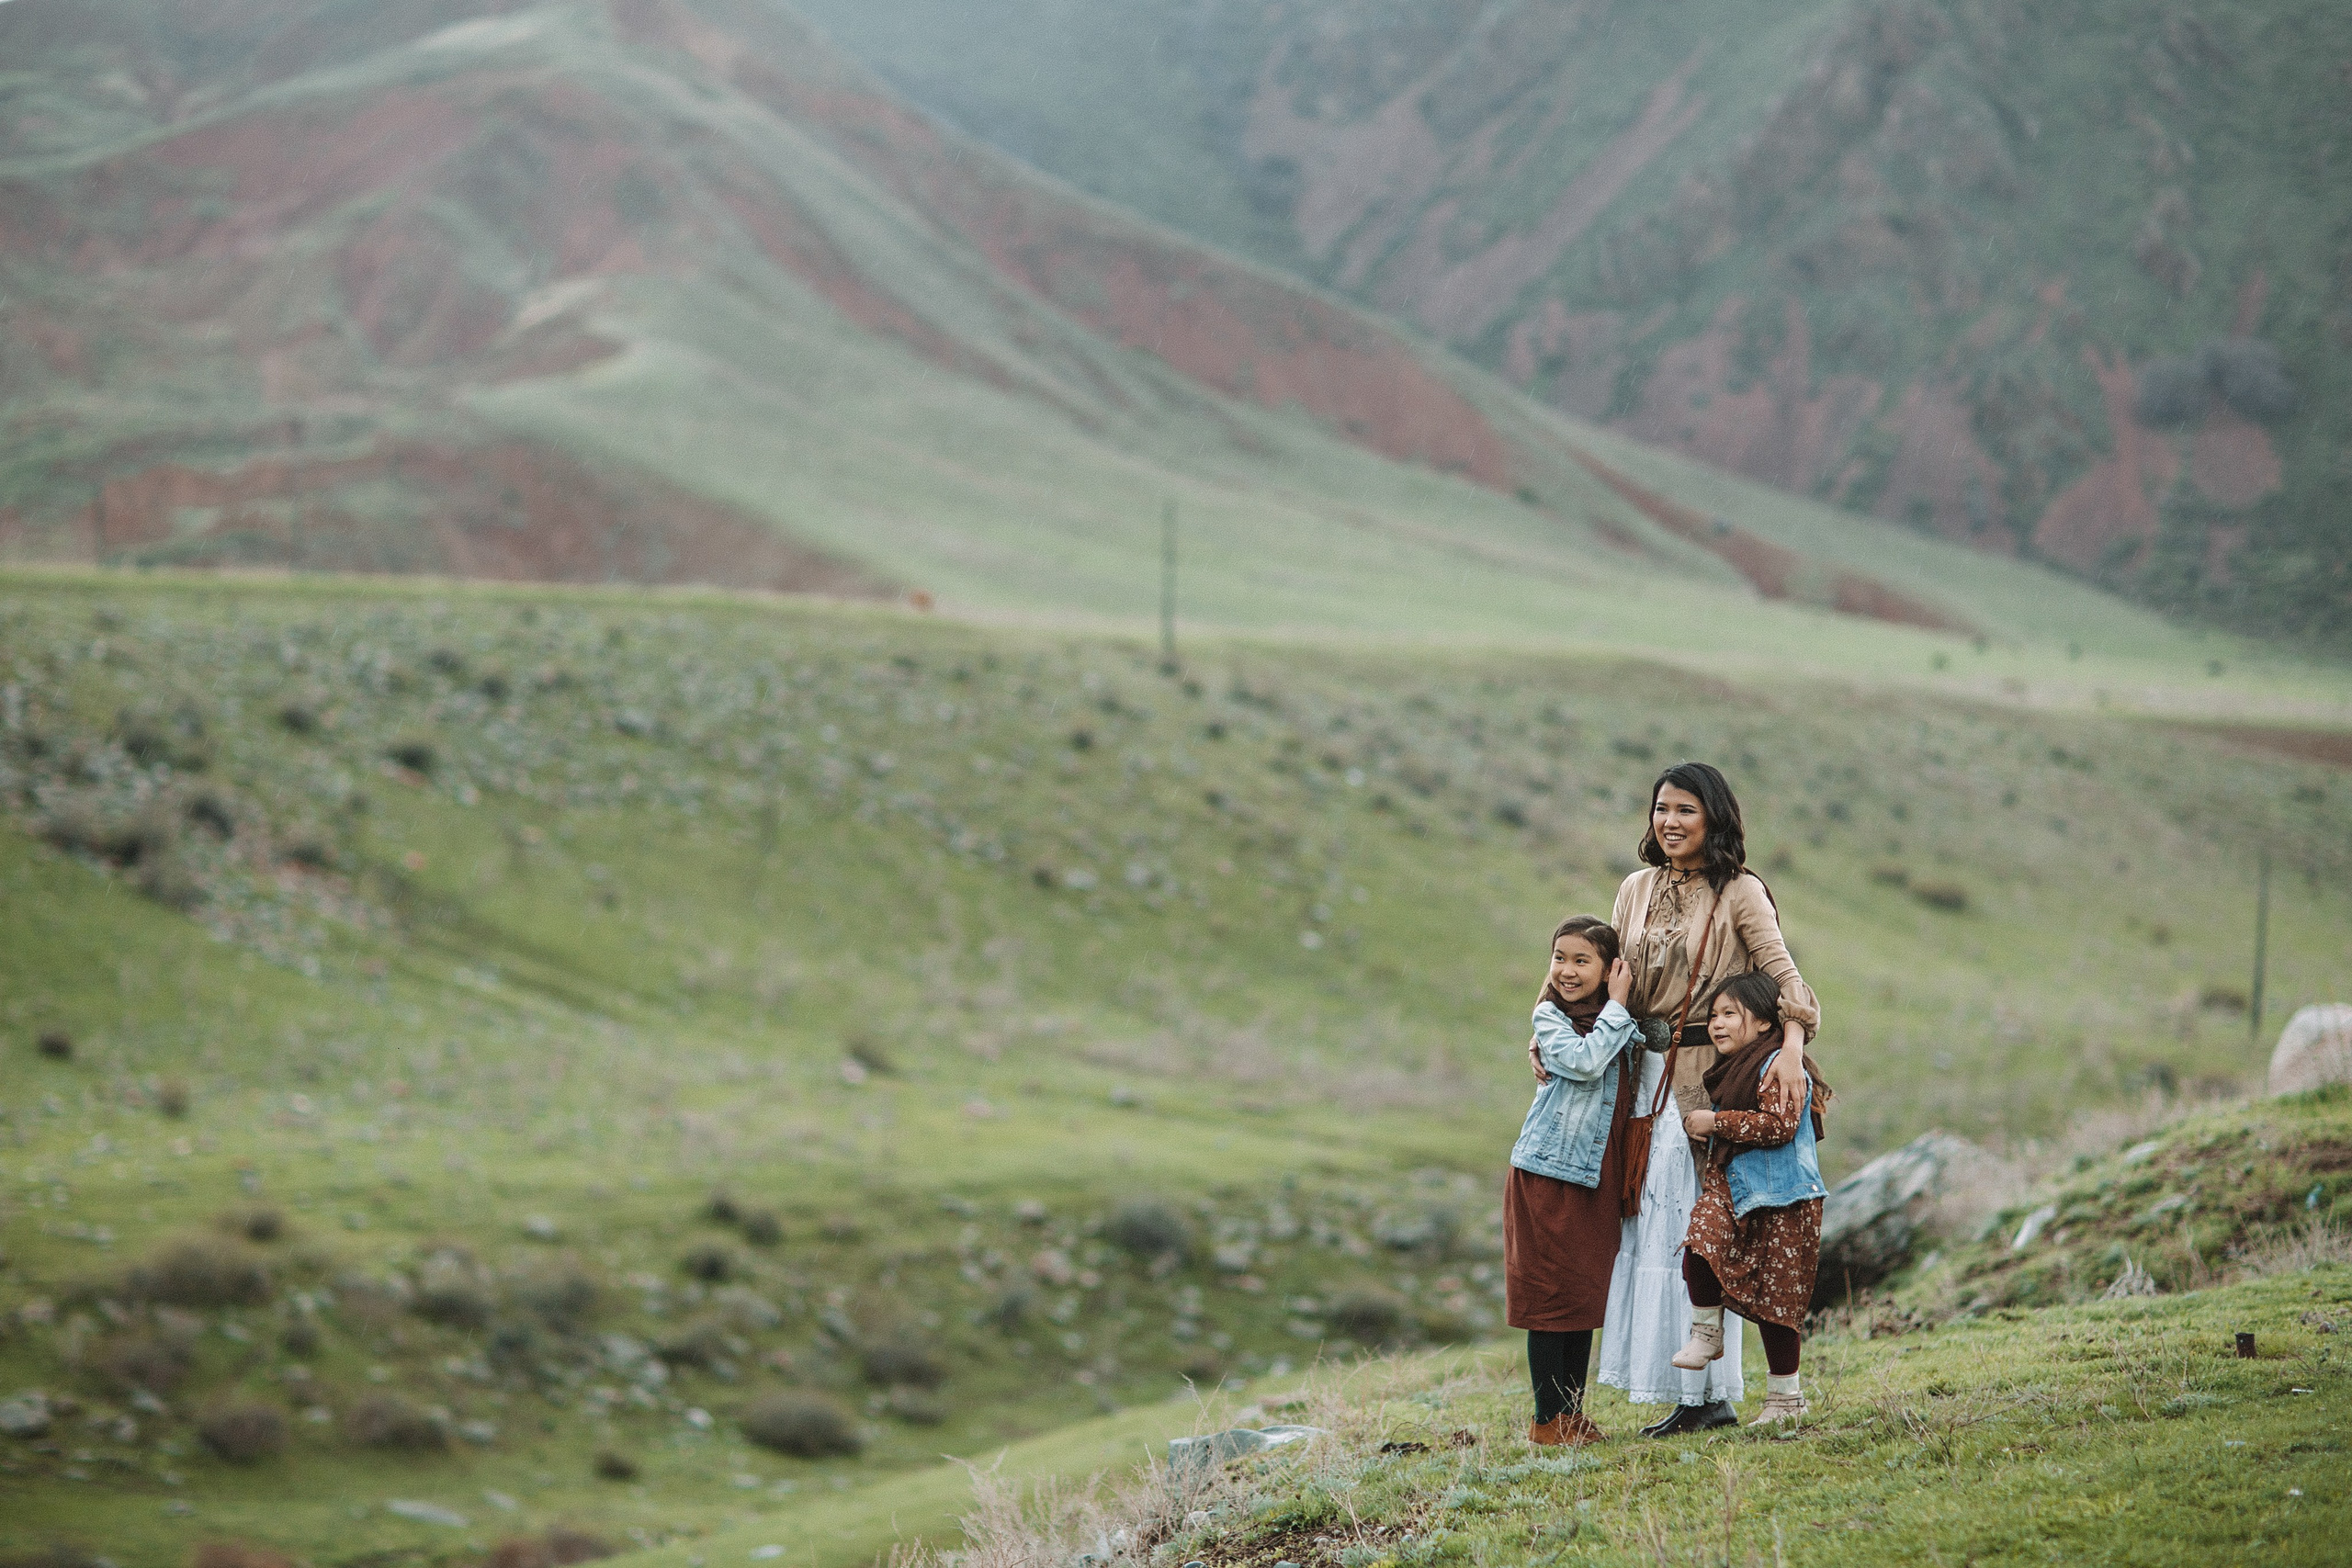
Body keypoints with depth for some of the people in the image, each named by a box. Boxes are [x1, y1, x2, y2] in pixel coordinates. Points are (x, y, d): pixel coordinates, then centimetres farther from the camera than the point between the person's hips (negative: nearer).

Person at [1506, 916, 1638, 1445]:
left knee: (1586, 1293, 9)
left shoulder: (1621, 1023, 11)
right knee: (1549, 1293, -3)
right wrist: (1616, 1007, -14)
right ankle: (1547, 1418, 0)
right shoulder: (1549, 1018, -5)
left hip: (1597, 1177, 6)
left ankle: (1574, 1413, 15)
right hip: (1549, 1171, -6)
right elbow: (1585, 1063, -22)